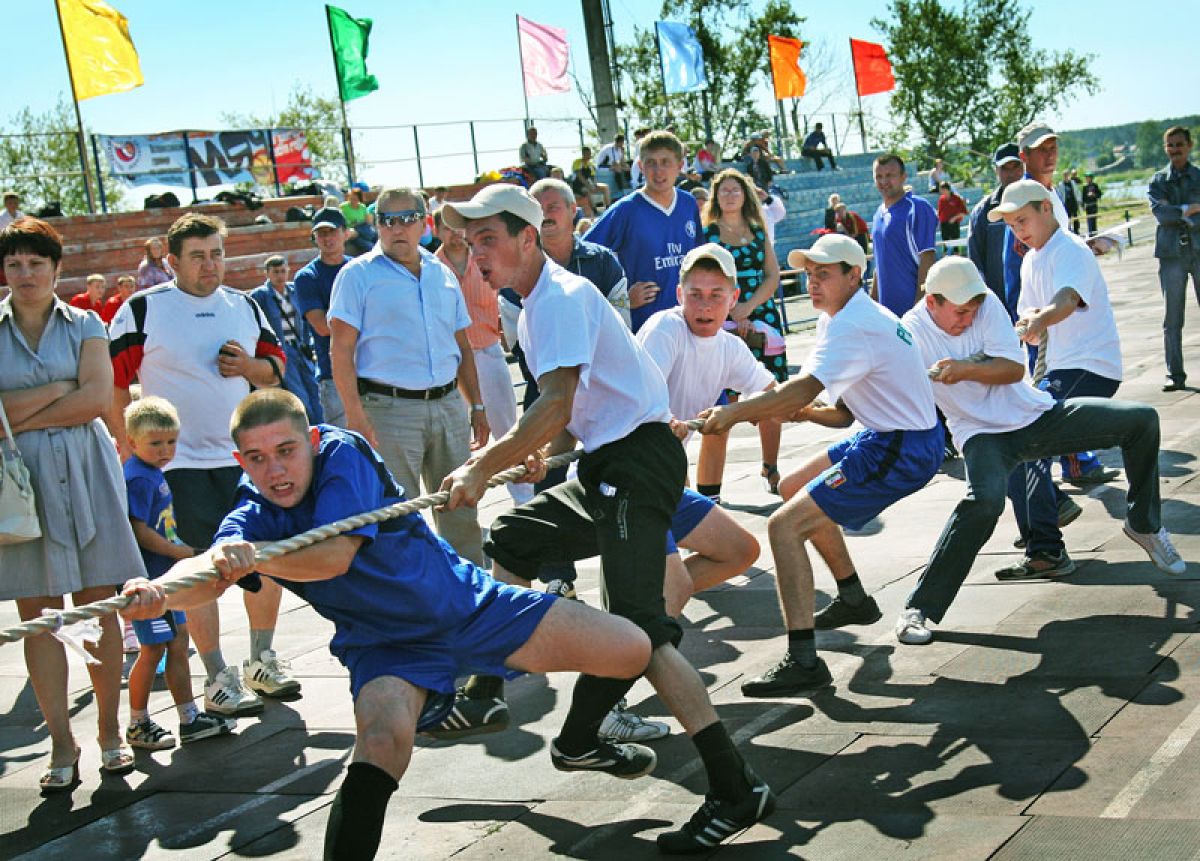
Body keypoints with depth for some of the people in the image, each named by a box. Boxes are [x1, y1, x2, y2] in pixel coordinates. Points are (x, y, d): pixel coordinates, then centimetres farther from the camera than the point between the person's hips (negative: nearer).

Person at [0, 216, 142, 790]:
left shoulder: (84, 326, 9)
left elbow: (98, 398, -4)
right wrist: (58, 391, -8)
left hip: (84, 472, 0)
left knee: (98, 606, 1)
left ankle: (110, 732, 11)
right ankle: (61, 745, 6)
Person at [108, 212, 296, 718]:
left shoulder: (244, 306, 10)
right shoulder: (142, 310, -4)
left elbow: (276, 365, 18)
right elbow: (113, 383, -3)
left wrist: (251, 366, -5)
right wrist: (130, 449, -7)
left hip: (248, 457, 5)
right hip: (180, 464, -5)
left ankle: (261, 662, 24)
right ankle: (217, 681, 5)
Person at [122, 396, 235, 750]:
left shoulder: (154, 474, 13)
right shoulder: (139, 478, -17)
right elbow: (139, 532, -21)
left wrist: (182, 554, 16)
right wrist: (183, 552, -18)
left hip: (164, 575, 10)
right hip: (148, 578, -10)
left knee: (179, 644, 13)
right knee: (153, 650, -1)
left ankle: (190, 718, 20)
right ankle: (138, 726, 11)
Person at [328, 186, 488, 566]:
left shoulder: (442, 274, 14)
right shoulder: (358, 274, -1)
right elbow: (341, 350, -6)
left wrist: (476, 406, 15)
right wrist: (356, 417, -15)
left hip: (448, 405, 5)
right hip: (389, 409, -5)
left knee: (462, 511, 10)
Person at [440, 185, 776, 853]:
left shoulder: (562, 297, -13)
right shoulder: (540, 304, 19)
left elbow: (557, 405, -26)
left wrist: (484, 468, -26)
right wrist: (541, 451, 14)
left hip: (638, 462, -11)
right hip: (607, 469, 11)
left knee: (639, 628, -20)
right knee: (508, 541, 18)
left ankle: (736, 788, -20)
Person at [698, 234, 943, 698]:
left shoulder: (852, 325, -18)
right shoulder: (863, 317, 14)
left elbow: (803, 389, -33)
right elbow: (843, 413, 15)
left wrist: (734, 413, -29)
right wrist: (804, 411, -3)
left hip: (902, 451, -11)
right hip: (888, 436, 11)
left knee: (785, 525, -16)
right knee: (794, 487, 26)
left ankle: (803, 661, -22)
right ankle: (853, 599, 35)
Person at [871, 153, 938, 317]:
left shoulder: (917, 209, -11)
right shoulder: (879, 213, 14)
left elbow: (927, 259, -16)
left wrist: (919, 306, -20)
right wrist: (873, 299, 19)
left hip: (913, 305, -8)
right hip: (886, 306, 8)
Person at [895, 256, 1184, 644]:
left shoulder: (986, 303, -5)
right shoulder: (911, 333, -12)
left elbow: (1014, 369, -10)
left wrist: (965, 370, -24)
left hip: (1037, 415, 5)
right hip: (983, 434, -5)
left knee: (1142, 419, -3)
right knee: (986, 500, -37)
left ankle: (1143, 524, 22)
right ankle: (918, 609, -31)